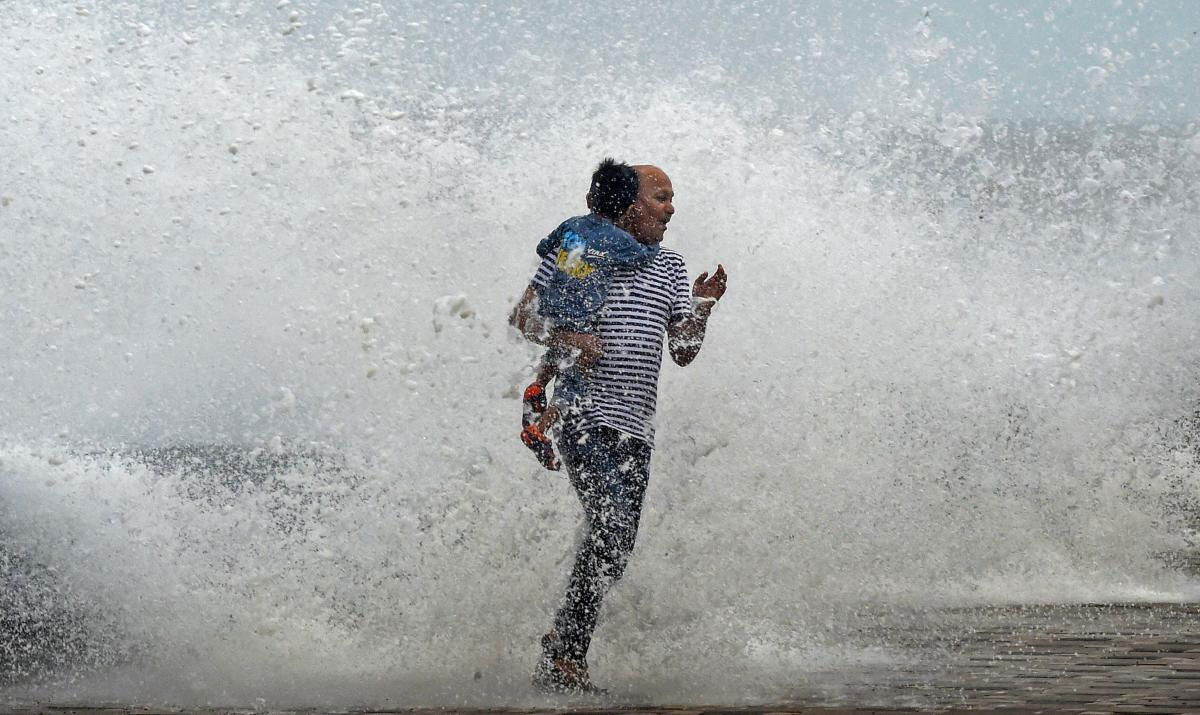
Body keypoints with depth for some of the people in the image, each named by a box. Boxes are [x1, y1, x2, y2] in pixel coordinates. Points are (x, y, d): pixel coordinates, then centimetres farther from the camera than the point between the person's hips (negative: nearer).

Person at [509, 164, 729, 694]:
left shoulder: (670, 267, 17)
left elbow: (683, 353, 15)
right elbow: (522, 315, 5)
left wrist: (702, 310, -3)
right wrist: (562, 338, -13)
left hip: (636, 426, 6)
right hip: (584, 412, -6)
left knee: (616, 549, 3)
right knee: (610, 527, -21)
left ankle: (565, 655, 14)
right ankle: (563, 657, -16)